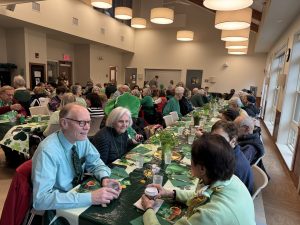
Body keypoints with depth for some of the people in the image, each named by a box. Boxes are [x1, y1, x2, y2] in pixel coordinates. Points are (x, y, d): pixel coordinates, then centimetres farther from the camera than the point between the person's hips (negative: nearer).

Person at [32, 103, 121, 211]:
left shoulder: (82, 139, -8)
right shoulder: (47, 151, -26)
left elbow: (95, 162, 3)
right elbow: (41, 199, -31)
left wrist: (104, 178, -19)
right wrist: (90, 198, -36)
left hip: (77, 192, 6)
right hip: (57, 208, -5)